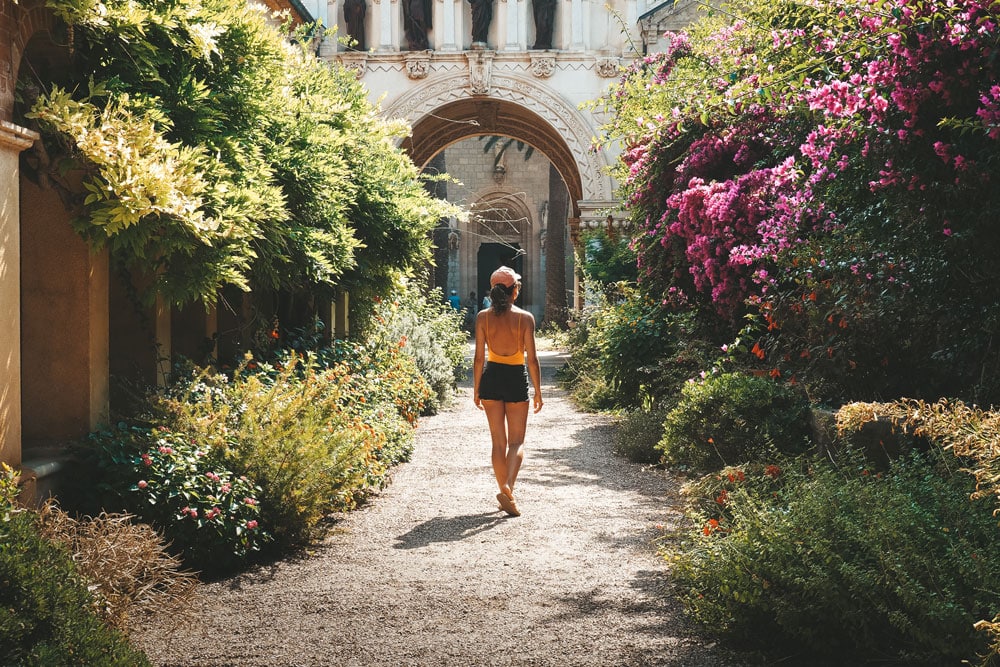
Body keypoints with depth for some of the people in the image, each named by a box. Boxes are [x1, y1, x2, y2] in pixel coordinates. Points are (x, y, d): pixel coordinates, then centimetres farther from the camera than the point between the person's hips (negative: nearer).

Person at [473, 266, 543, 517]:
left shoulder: (483, 317, -3)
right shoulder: (525, 318, -8)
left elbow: (479, 357, -1)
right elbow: (532, 359, -7)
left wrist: (476, 389, 8)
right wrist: (538, 391, 2)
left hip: (491, 377, 2)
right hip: (517, 378, -2)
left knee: (498, 441, 12)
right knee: (517, 440, 5)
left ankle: (505, 493, 15)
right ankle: (508, 487, -16)